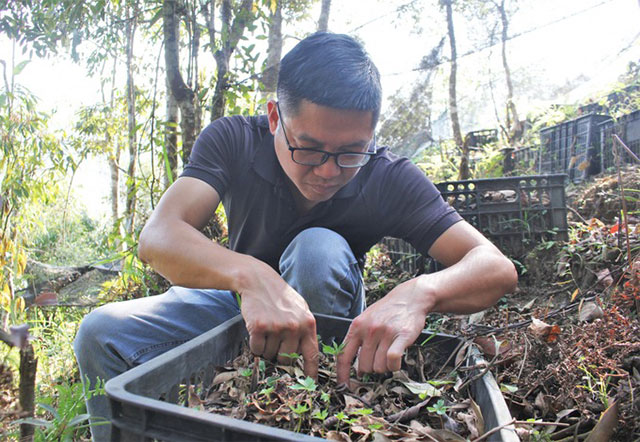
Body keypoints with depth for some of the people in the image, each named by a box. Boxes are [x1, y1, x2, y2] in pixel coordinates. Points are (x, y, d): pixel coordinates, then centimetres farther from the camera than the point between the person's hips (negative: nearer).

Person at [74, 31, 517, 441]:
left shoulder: (391, 179, -23)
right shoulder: (232, 140, -21)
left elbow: (497, 268, -28)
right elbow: (157, 238, -34)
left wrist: (420, 291, -51)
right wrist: (250, 275, -54)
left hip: (323, 307, 0)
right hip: (239, 293, 1)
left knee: (318, 249, -34)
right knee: (103, 334, -20)